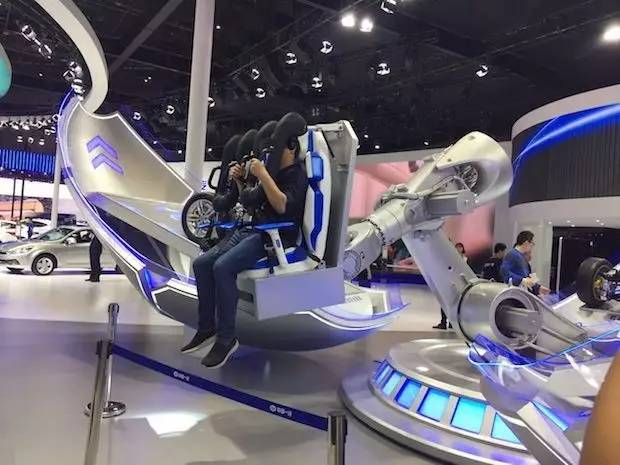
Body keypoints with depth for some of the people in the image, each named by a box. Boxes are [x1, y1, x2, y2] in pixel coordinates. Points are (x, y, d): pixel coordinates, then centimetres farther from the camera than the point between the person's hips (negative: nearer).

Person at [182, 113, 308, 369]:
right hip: (251, 230, 9)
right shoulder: (273, 172, 21)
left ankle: (227, 337, -19)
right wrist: (239, 180, 12)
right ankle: (207, 328, 0)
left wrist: (263, 175, -20)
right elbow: (250, 202, 29)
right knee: (201, 263, -7)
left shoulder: (297, 175, -2)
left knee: (223, 268, -30)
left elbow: (283, 206, -20)